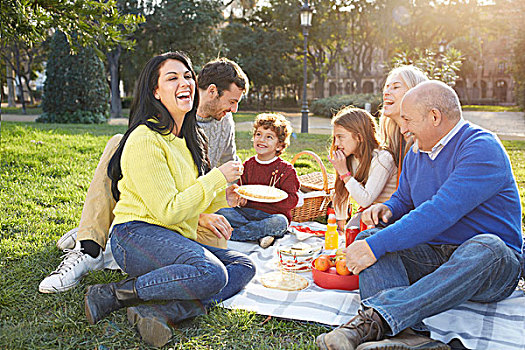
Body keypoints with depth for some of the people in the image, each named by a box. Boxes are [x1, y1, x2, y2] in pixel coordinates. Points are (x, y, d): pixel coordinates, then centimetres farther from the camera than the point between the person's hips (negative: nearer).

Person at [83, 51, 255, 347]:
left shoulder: (187, 138, 16)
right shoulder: (145, 139, -12)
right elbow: (168, 211, -17)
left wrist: (221, 198, 6)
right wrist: (217, 179, -13)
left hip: (176, 239, 9)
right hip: (137, 235, -9)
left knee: (244, 266, -10)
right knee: (211, 273, -32)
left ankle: (158, 312, -22)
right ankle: (113, 294, -16)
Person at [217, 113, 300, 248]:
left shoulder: (286, 169, 0)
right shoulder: (248, 165, 13)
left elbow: (292, 201, -5)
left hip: (270, 214, -3)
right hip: (246, 213, 3)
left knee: (280, 222, -37)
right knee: (219, 210, -20)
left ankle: (230, 235, -30)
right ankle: (259, 233, -26)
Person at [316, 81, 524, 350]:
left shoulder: (482, 148, -16)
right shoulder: (416, 153, 10)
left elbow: (439, 213, -27)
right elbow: (403, 200, 24)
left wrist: (377, 246, -28)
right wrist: (387, 209, -2)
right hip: (433, 256, 7)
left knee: (485, 247, -39)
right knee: (369, 237, -14)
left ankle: (374, 319, -46)